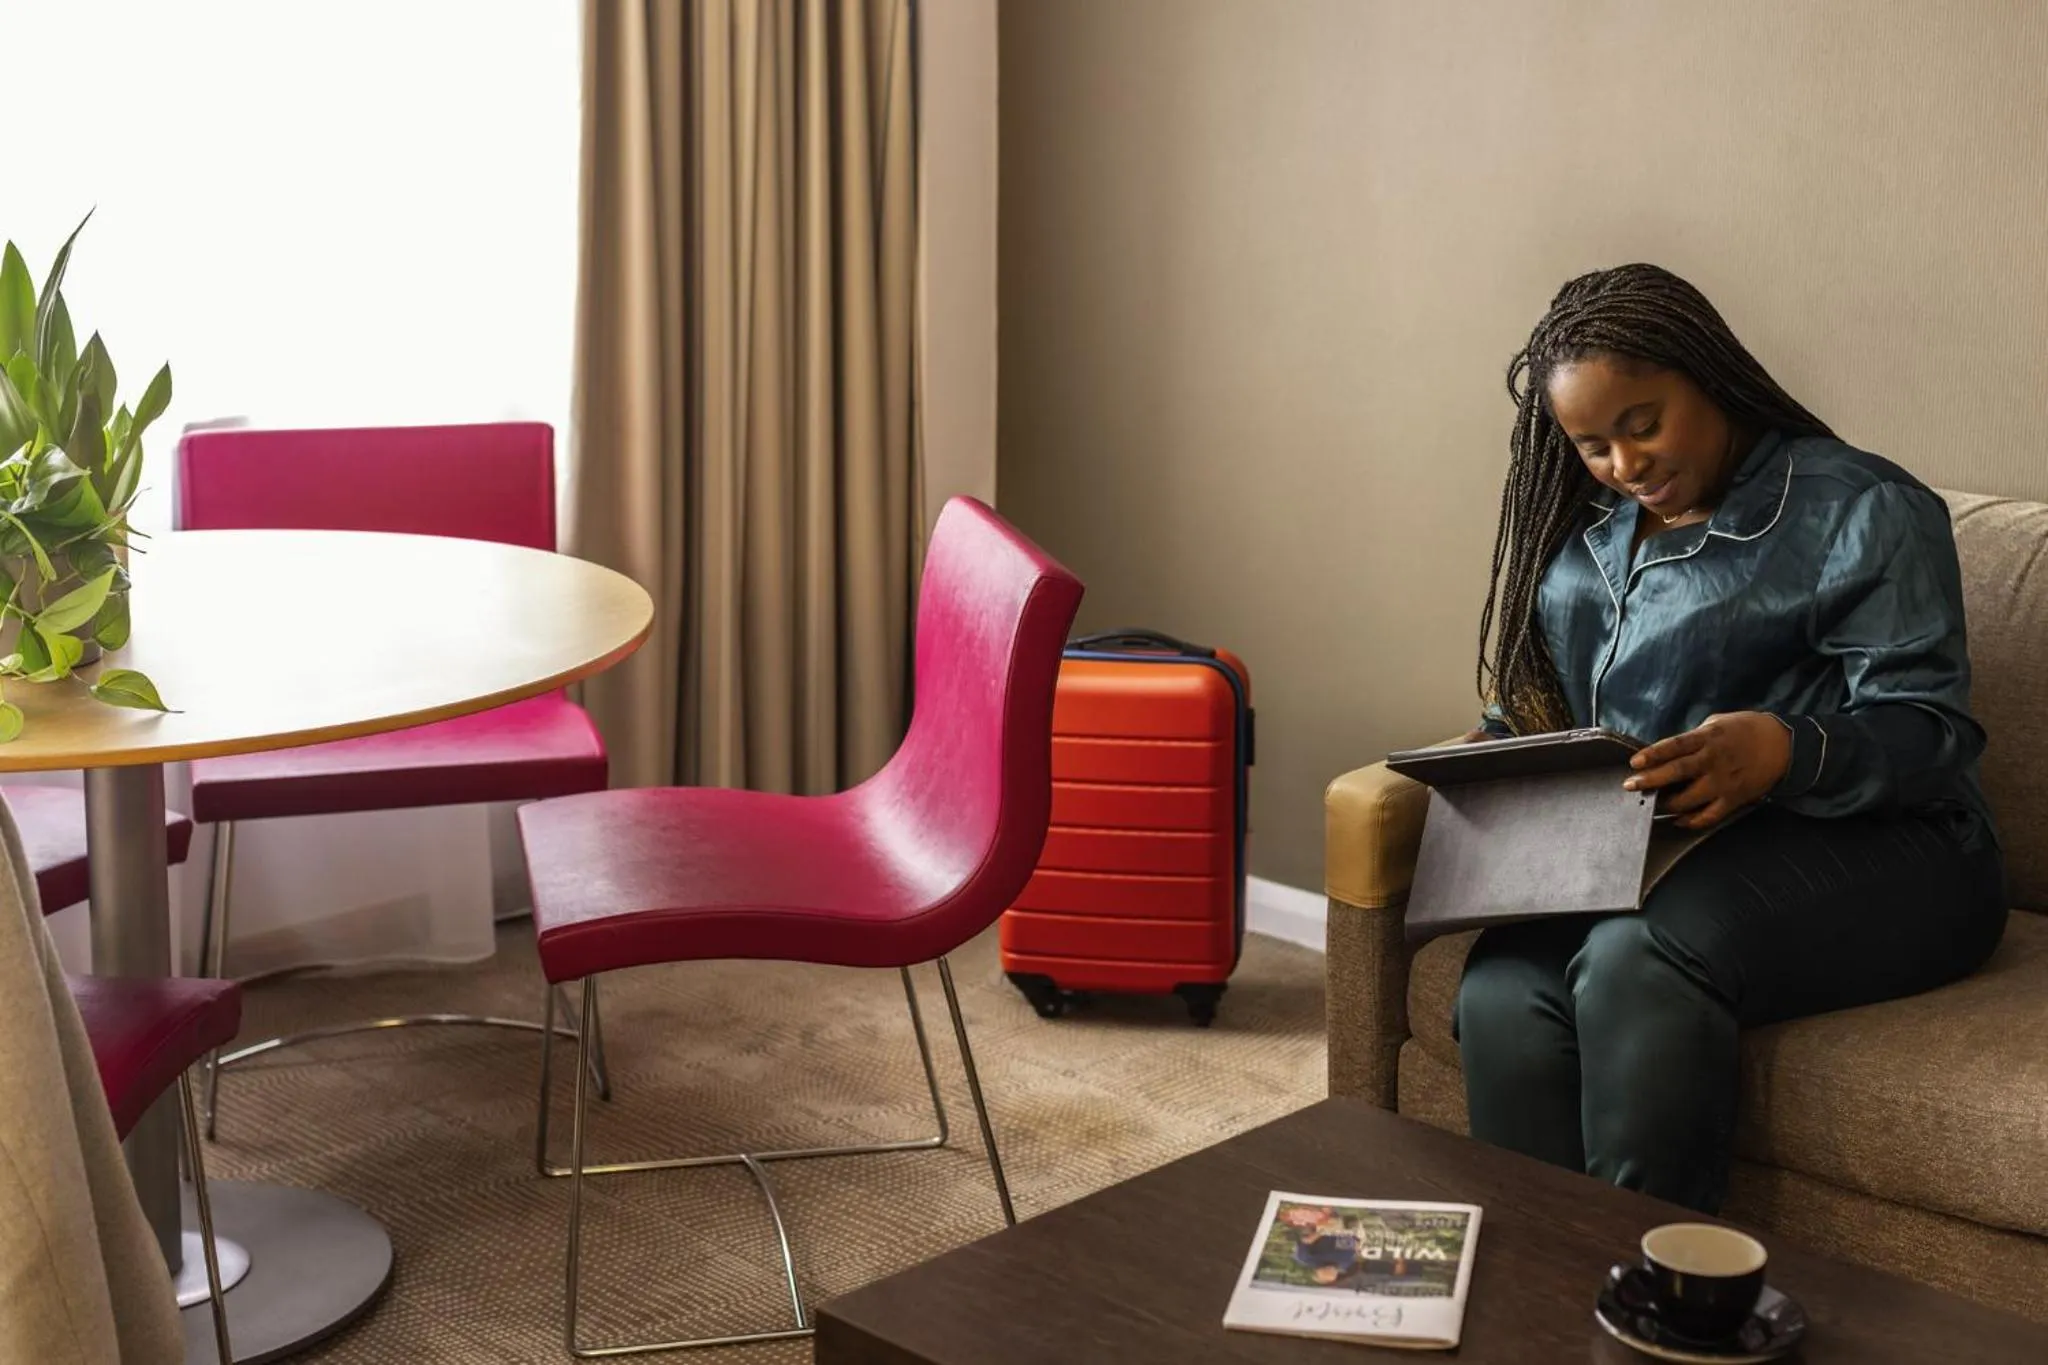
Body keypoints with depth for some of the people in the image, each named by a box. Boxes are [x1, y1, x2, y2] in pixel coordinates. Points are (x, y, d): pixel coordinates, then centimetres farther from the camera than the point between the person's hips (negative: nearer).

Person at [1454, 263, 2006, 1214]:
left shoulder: (1862, 512, -1)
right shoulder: (1589, 529, 19)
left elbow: (1930, 730, -10)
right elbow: (1539, 702, 25)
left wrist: (1784, 751, -30)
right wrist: (1492, 748, 1)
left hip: (1868, 850, -5)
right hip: (1638, 849, 5)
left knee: (1641, 957, -37)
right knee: (1502, 992, -28)